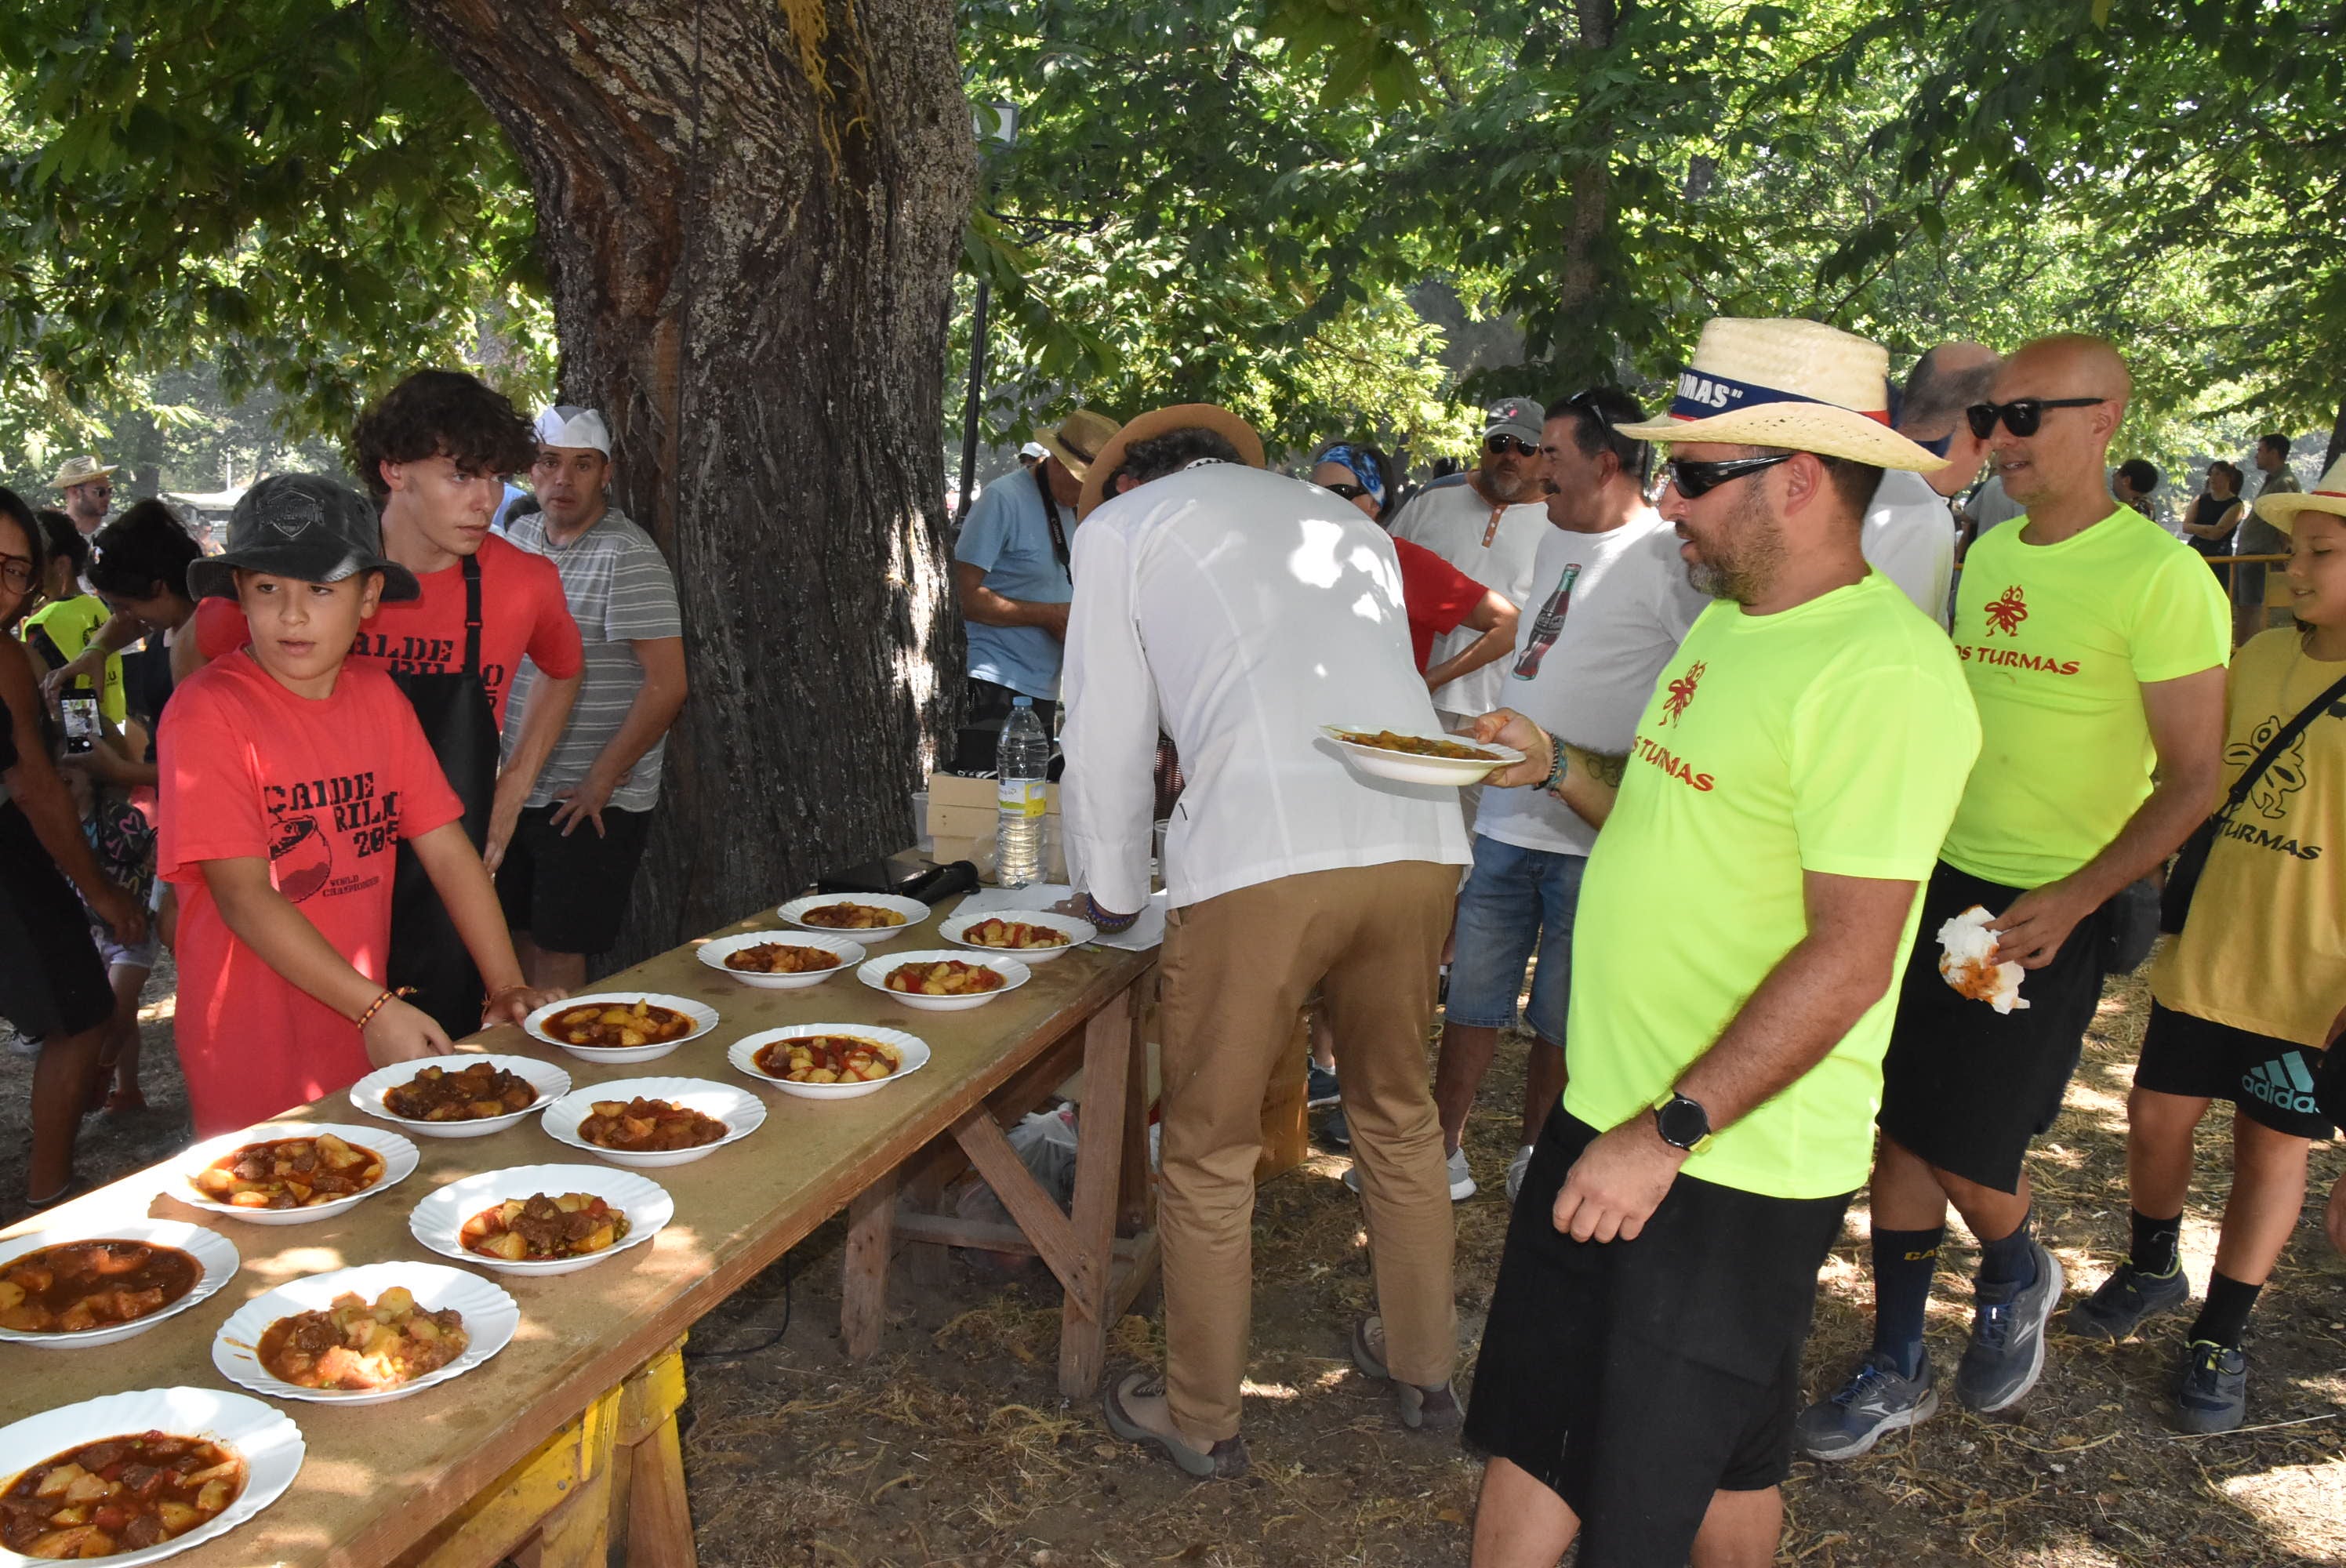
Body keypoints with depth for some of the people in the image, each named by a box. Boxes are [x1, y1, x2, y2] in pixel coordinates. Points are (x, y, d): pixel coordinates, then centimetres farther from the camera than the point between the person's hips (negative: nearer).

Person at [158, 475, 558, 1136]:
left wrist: (507, 987, -5)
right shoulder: (208, 711, -13)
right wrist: (377, 1008, -23)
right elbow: (245, 898, -18)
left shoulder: (378, 697, 3)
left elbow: (447, 851, 3)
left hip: (370, 1034, 5)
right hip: (252, 1057, -5)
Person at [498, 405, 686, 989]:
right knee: (529, 938, 14)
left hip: (594, 804, -7)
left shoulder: (629, 558, -15)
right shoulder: (521, 536, 9)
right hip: (523, 787, 7)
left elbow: (666, 685, -20)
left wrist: (600, 781, -16)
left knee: (560, 952, -1)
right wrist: (514, 767, 14)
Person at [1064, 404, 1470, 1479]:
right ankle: (1421, 1368, 39)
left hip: (1258, 859, -5)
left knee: (1210, 1154, 11)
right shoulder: (1347, 523, 28)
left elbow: (1106, 735, 12)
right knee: (1398, 1117, 23)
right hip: (1417, 841, 5)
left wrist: (1112, 896, 25)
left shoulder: (1120, 526, 15)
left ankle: (1199, 1419, 25)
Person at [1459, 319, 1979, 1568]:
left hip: (1737, 1160, -8)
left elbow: (1849, 953, -24)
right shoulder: (1725, 624, 10)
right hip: (1611, 1113, 9)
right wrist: (1554, 765, 7)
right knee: (1528, 1426, 18)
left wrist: (1669, 1132, -24)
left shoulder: (1884, 674, -21)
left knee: (1710, 1467, 12)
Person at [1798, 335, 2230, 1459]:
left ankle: (2018, 1278, 34)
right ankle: (1896, 1367, 24)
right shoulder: (1987, 553, 8)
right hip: (1941, 881, 6)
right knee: (1901, 1124, 8)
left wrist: (2070, 901, -21)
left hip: (2050, 911, -6)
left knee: (1965, 1150, -1)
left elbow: (2194, 779, -12)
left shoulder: (2161, 576, -13)